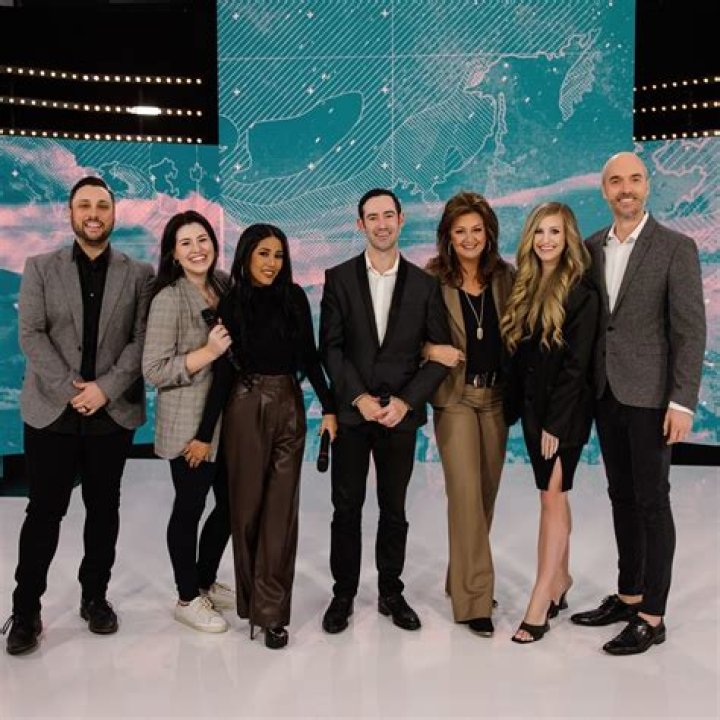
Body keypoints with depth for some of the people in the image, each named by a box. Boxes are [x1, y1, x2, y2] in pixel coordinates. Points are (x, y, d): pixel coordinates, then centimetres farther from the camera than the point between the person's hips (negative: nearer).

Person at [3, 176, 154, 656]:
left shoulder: (139, 274, 5)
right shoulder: (41, 268, 6)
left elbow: (142, 341, -2)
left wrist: (105, 388, -13)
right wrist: (71, 389, -13)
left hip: (113, 412, 1)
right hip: (51, 411, 0)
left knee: (104, 508, 10)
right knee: (44, 511, 4)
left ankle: (96, 597, 25)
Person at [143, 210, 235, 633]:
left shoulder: (225, 286, 6)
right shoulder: (169, 299, -15)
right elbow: (154, 370, -18)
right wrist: (207, 352, -25)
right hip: (190, 424, -7)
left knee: (231, 505, 15)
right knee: (189, 509, 7)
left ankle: (207, 582, 37)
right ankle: (187, 599, 26)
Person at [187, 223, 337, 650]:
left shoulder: (294, 297, 4)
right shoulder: (231, 303, -2)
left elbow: (309, 356, 9)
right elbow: (223, 371, -3)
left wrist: (329, 407, 4)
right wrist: (205, 434, -5)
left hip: (289, 406, 2)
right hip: (246, 408, -2)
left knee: (282, 509, 0)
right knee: (247, 506, 8)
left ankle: (272, 611, 7)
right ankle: (252, 599, 24)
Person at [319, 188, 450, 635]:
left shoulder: (424, 284, 4)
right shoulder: (339, 278, 2)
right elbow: (331, 347, -3)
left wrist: (406, 401, -9)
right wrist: (359, 398, -13)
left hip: (400, 413, 1)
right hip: (351, 411, 0)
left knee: (394, 509, 10)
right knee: (347, 508, 7)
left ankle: (391, 592, 25)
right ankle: (344, 593, 21)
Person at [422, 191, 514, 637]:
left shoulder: (505, 277, 4)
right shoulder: (432, 280, -6)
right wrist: (430, 350, -21)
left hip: (497, 396, 4)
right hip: (455, 397, -4)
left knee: (487, 494, 11)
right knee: (466, 493, -8)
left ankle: (463, 578, 28)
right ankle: (475, 598, 1)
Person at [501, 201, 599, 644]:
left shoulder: (582, 292, -10)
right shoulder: (525, 288, 10)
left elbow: (576, 364, -14)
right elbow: (517, 355, 9)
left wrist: (556, 424, -16)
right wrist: (514, 407, 3)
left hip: (565, 411, -6)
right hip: (532, 406, 6)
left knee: (553, 496, -5)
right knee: (553, 495, 14)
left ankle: (540, 604, -1)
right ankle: (560, 579, 27)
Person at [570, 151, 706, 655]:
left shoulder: (676, 248, -6)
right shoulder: (592, 248, 9)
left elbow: (691, 331, -10)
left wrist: (682, 403, -16)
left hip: (650, 396, -5)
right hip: (606, 394, 5)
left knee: (652, 502, 1)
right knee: (622, 498, 14)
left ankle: (652, 617, 11)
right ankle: (628, 596, 27)